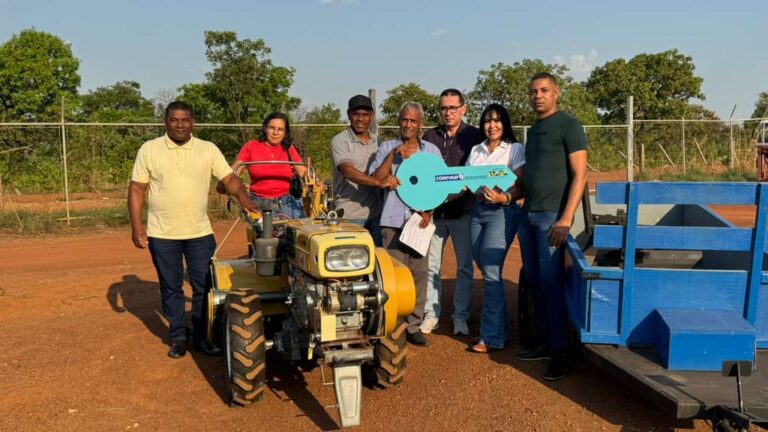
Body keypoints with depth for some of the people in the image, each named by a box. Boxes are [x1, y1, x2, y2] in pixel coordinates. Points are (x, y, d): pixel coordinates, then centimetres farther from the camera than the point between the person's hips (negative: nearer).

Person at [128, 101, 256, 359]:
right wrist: (136, 225, -7)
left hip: (200, 233, 1)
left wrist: (243, 196, -25)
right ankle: (178, 338, 23)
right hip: (162, 234, -1)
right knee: (171, 288, 10)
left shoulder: (208, 150, 1)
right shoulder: (149, 150, -2)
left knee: (204, 287, 6)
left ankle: (201, 338, 21)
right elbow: (137, 188, 0)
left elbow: (229, 178, -5)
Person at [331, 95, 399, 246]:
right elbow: (348, 171, -23)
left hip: (375, 213, 6)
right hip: (350, 216, -6)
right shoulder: (339, 141, -7)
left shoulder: (376, 141, 13)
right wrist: (379, 182, -36)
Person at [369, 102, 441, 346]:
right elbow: (375, 179, -2)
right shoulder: (386, 148, 9)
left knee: (419, 273, 1)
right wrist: (392, 156, -12)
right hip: (393, 220, -1)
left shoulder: (431, 151, 13)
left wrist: (429, 210, -4)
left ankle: (414, 326, 9)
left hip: (420, 220, 2)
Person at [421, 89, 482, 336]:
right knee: (431, 266, 6)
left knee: (464, 267, 4)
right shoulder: (430, 137, 10)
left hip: (462, 211, -2)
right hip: (433, 211, 3)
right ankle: (431, 314, 17)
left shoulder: (475, 136, 1)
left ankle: (460, 316, 15)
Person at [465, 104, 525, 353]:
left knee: (491, 271, -14)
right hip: (477, 210, 6)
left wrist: (503, 198, -24)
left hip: (502, 212, -6)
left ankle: (491, 337, -9)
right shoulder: (476, 150, 16)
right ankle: (498, 326, 22)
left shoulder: (515, 149, 0)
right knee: (484, 269, 7)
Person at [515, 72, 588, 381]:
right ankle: (546, 343, 20)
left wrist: (566, 219, -19)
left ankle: (559, 354, 2)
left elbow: (579, 175, -12)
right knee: (534, 281, 10)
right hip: (528, 214, 8)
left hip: (552, 216, -7)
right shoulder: (533, 130, 17)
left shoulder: (568, 125, -5)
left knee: (550, 282, -6)